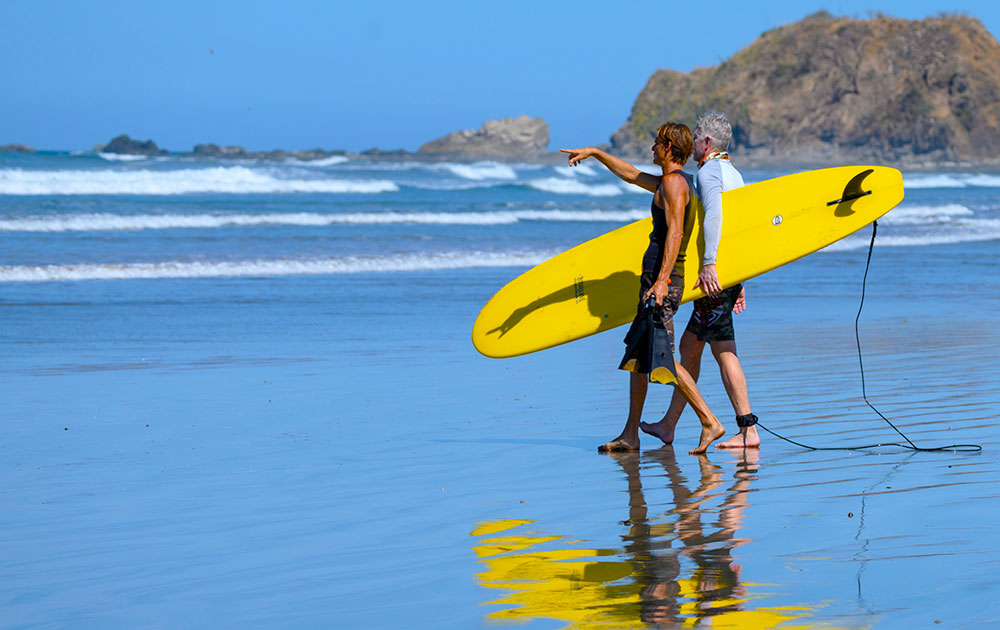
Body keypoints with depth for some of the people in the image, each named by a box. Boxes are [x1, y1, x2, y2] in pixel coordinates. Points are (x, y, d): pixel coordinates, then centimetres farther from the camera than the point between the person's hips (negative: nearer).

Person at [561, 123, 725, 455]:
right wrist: (595, 153, 37)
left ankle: (709, 422, -15)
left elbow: (675, 233, -22)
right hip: (655, 277, 10)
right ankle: (630, 434, 15)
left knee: (662, 358, -13)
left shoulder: (674, 183, -12)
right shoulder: (671, 181, 18)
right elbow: (632, 175, 34)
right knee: (637, 354, 12)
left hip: (663, 277, -10)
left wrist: (662, 281, -29)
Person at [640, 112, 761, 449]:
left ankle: (748, 431, -11)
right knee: (688, 346, 15)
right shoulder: (734, 174, 20)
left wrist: (709, 263, -32)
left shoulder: (710, 171, -10)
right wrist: (740, 283, 23)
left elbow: (714, 214, -27)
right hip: (731, 274, 10)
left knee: (724, 351, -9)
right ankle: (668, 426, 20)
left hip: (715, 280, -10)